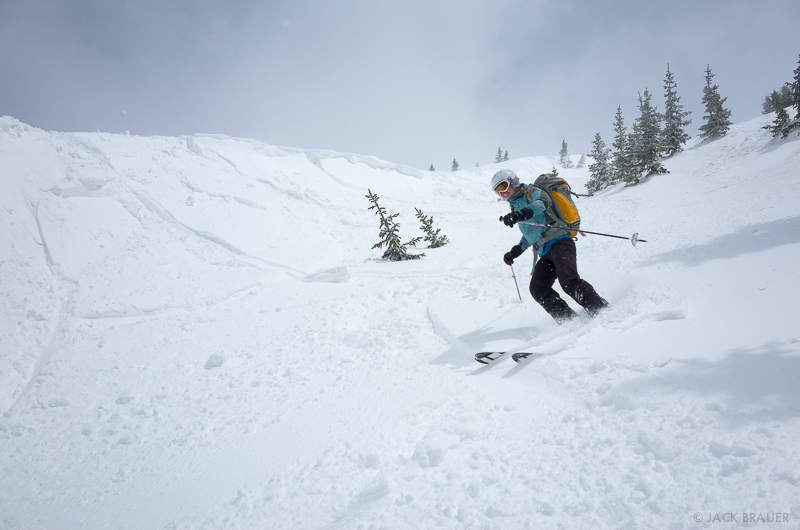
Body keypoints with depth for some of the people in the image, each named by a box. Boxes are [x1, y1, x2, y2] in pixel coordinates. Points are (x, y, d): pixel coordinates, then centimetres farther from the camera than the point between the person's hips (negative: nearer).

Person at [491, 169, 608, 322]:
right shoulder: (516, 206, 28)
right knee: (538, 288, -12)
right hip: (545, 254, 8)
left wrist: (519, 215, -39)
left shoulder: (532, 193, 6)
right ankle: (570, 319, -13)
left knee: (568, 280, -27)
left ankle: (602, 309, -18)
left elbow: (540, 204, -22)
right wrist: (514, 252, 27)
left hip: (559, 242, -8)